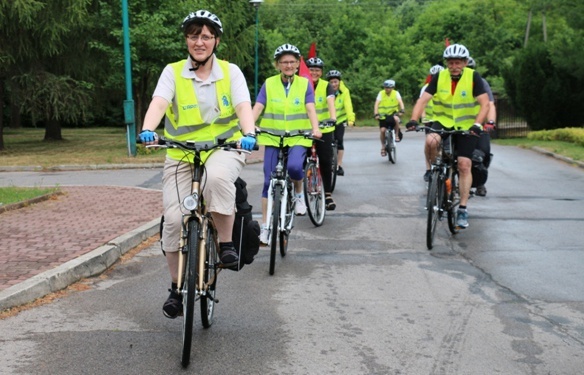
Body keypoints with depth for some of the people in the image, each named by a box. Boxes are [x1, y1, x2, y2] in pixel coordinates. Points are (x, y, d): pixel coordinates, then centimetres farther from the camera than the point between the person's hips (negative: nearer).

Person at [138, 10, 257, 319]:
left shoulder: (231, 72, 2)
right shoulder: (173, 72, 0)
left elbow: (243, 107, -12)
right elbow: (158, 103, -16)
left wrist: (248, 133, -33)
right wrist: (148, 130, -37)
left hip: (224, 148, -1)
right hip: (181, 154, 1)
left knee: (217, 177, -38)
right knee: (174, 219, -11)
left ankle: (226, 243, -16)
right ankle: (177, 287, 10)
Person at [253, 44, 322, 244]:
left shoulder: (304, 84, 3)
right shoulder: (269, 84, 3)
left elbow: (310, 108, -6)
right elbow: (257, 107, -5)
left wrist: (315, 129, -25)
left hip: (298, 138, -1)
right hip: (272, 138, 1)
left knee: (294, 167, -30)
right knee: (269, 181, -1)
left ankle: (299, 193, 4)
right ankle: (265, 226, 10)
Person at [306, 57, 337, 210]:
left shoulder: (326, 86, -2)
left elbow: (331, 102, -18)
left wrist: (333, 118, -37)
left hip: (324, 130, 0)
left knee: (326, 162, 0)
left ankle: (328, 194, 11)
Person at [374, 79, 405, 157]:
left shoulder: (396, 93, -4)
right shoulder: (381, 93, -6)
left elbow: (400, 102, -17)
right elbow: (376, 104, -15)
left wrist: (402, 110, -36)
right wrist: (376, 114, -30)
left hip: (393, 113, 0)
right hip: (383, 115, 0)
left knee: (396, 119, -35)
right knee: (382, 130, -14)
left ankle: (397, 135, -12)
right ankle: (383, 147, 8)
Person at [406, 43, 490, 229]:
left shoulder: (473, 77, -13)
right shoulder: (439, 77, -8)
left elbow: (485, 103, -18)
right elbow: (423, 100, -14)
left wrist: (477, 124, -34)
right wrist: (413, 119, -30)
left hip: (466, 126, -1)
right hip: (443, 122, 1)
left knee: (464, 165, -9)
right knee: (431, 141, -32)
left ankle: (463, 209, 0)